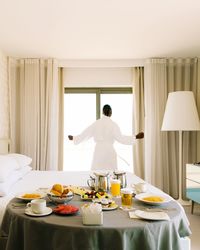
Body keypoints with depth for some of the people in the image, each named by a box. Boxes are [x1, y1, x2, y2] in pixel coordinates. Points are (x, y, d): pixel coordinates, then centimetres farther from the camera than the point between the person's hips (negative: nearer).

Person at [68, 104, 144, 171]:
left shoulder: (96, 123, 2)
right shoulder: (113, 124, -8)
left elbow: (85, 134, 6)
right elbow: (120, 138, -13)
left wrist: (73, 138, 22)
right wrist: (136, 137, -7)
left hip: (98, 151, 3)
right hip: (109, 151, -3)